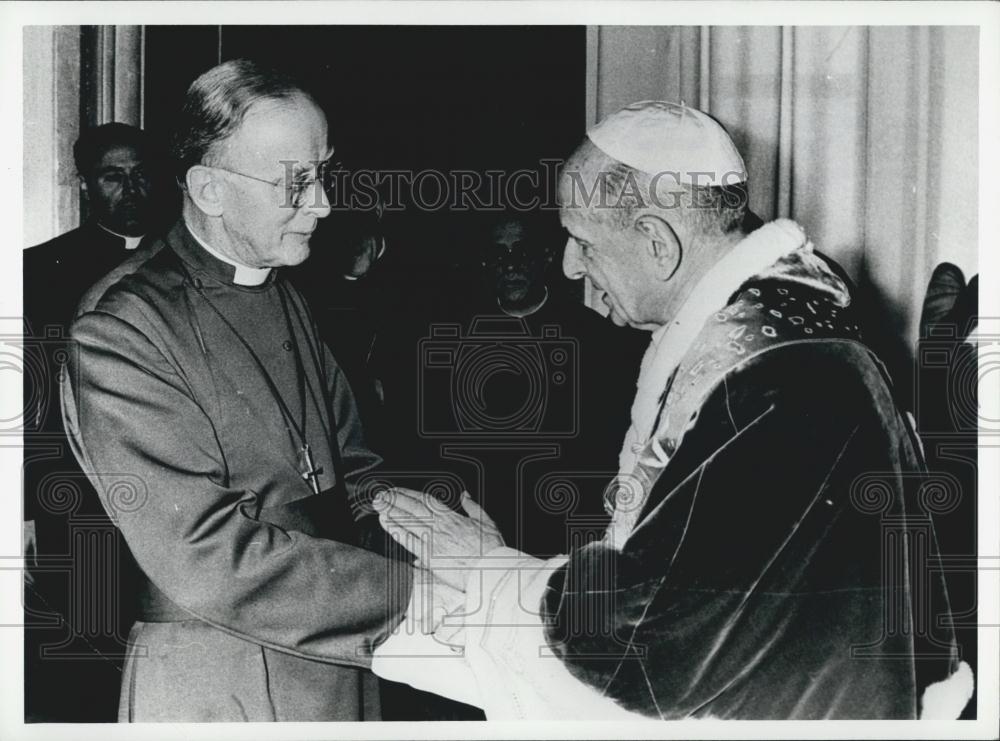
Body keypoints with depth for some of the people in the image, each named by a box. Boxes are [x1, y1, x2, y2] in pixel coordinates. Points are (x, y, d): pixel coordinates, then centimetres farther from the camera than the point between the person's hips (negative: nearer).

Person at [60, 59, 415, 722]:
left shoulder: (287, 298, 8)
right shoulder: (122, 336, -18)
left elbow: (353, 472, 9)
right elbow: (207, 559, -25)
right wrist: (418, 593, -27)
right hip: (217, 693, -7)